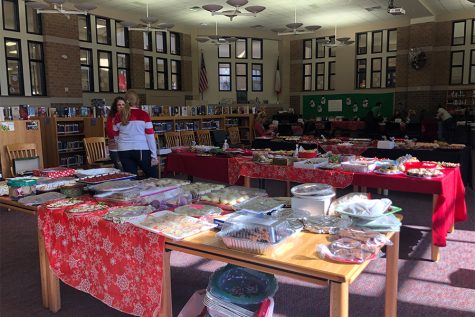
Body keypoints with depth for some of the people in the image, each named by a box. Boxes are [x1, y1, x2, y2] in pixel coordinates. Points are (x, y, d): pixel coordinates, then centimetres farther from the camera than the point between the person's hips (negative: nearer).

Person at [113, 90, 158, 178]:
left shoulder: (118, 116, 4)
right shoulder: (144, 115, -6)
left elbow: (116, 137, 12)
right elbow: (150, 136, -7)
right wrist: (154, 156, -4)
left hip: (124, 151, 4)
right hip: (141, 150, -3)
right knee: (154, 177, 11)